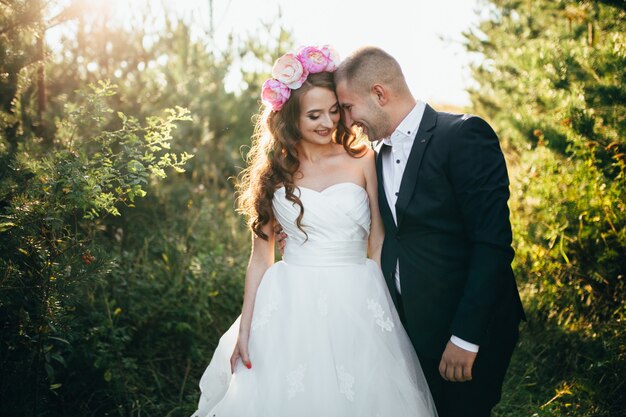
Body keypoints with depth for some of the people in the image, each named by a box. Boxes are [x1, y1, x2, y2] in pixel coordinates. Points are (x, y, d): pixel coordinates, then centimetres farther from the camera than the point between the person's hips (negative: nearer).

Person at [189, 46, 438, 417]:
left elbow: (379, 243, 2)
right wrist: (245, 328, 3)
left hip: (356, 305, -1)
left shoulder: (361, 160, 2)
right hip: (290, 306, 1)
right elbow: (261, 256, 7)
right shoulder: (273, 171, 6)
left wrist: (391, 313, -4)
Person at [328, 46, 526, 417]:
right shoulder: (381, 154, 10)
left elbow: (492, 243, -19)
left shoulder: (464, 136, -14)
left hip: (467, 331, -7)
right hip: (408, 328, 7)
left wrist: (466, 337, -21)